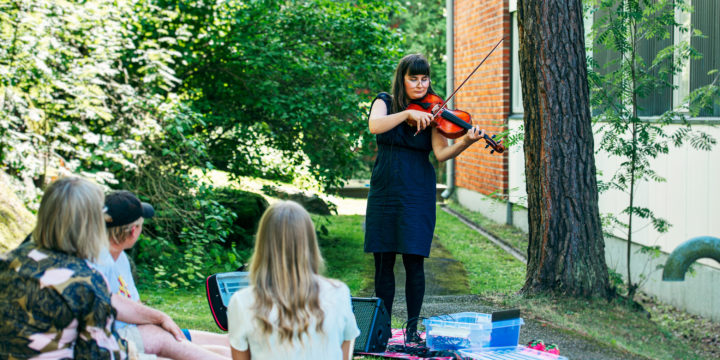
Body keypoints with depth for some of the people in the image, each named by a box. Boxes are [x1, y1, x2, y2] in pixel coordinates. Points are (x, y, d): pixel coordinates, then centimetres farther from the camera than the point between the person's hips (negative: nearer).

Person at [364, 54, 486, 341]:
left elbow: (441, 154, -12)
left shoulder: (432, 112, 2)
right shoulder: (385, 102, 5)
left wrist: (465, 141, -29)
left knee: (414, 261, -4)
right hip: (383, 192, 1)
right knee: (383, 261, 4)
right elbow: (374, 125, -17)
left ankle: (412, 328, 6)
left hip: (416, 194, -1)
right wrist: (407, 113, -27)